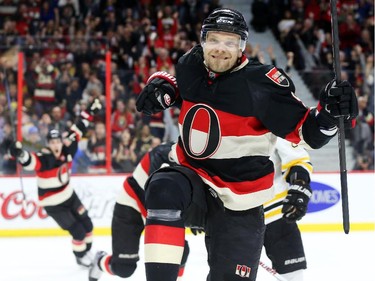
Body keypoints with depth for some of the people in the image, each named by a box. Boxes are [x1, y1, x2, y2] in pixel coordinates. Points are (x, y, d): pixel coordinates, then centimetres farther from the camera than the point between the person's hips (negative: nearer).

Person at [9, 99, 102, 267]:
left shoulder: (67, 149, -12)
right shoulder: (43, 159, -29)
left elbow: (77, 130, -2)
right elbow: (28, 161, -48)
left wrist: (90, 113, -2)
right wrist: (18, 152, -70)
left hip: (69, 195, 6)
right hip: (53, 203, -6)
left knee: (87, 224, 14)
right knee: (78, 231, -4)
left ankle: (88, 251, 38)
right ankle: (80, 256, 22)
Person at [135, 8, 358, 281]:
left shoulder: (262, 83, -16)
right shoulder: (191, 64, -2)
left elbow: (307, 132, -16)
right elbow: (174, 81, 23)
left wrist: (330, 112, -36)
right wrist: (160, 86, 1)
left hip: (238, 204, -2)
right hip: (191, 178, 3)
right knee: (163, 190, -33)